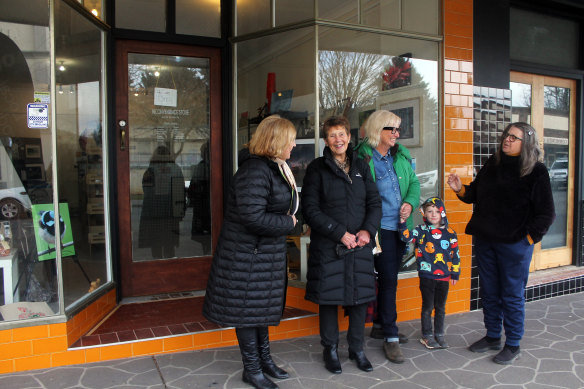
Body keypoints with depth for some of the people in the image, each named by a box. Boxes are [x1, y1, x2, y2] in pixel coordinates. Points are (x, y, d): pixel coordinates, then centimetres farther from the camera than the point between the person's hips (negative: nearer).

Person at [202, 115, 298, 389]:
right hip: (247, 253, -10)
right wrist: (287, 223, -17)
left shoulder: (276, 168, 10)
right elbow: (252, 216, -30)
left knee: (262, 305, 21)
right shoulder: (254, 171, -23)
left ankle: (264, 359, 37)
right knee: (247, 308, 6)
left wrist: (287, 219, -1)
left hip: (267, 251, 10)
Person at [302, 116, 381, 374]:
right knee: (329, 298, 4)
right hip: (328, 247, -3)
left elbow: (375, 203, 10)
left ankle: (357, 348, 28)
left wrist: (368, 230, -9)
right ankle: (330, 350, 24)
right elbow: (311, 210, -8)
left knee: (360, 296, 9)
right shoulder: (317, 168, -2)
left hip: (360, 245, 4)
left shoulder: (360, 167, 12)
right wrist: (340, 233, -14)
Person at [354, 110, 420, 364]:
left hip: (400, 226, 7)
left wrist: (410, 203, -6)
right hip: (380, 228, -7)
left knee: (389, 278, 15)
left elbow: (414, 182, 14)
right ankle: (391, 338, 5)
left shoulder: (402, 155, 9)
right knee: (388, 279, -6)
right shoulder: (362, 157, -11)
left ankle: (379, 326, 31)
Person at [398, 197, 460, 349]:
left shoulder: (449, 233, 3)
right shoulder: (421, 231, -4)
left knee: (440, 307, 15)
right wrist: (402, 223, -34)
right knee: (428, 307, 7)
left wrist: (455, 273, 8)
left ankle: (439, 334, 29)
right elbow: (407, 236, -21)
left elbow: (455, 254, 8)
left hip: (444, 276, 3)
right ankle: (427, 335, 20)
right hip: (427, 276, -3)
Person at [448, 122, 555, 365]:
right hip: (484, 240, 5)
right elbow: (474, 195, 15)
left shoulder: (536, 172, -7)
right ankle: (493, 337, 31)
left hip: (514, 244, -5)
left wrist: (529, 238, -10)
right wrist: (460, 189, -3)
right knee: (489, 292, 15)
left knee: (512, 295, 5)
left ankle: (513, 345, 20)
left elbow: (546, 214, -5)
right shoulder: (492, 164, 8)